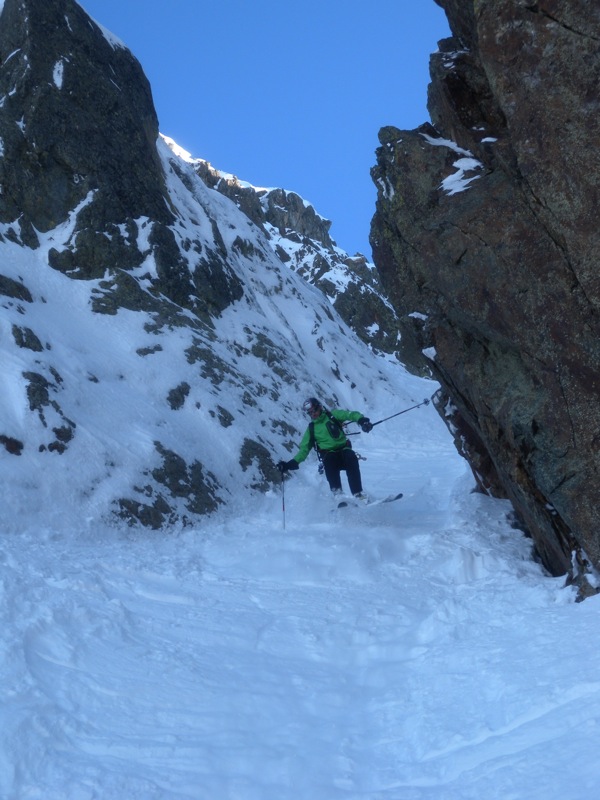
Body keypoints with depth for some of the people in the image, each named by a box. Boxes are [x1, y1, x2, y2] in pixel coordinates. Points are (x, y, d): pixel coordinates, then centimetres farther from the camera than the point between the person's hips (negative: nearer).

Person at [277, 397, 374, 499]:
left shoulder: (332, 415, 9)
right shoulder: (311, 428, 15)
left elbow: (349, 414, -5)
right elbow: (304, 448, 16)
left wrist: (361, 419, -28)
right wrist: (291, 464, 3)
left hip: (343, 449, -1)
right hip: (328, 455, 1)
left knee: (351, 457, -33)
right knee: (329, 460, -34)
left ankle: (358, 493, -34)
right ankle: (337, 492, -42)